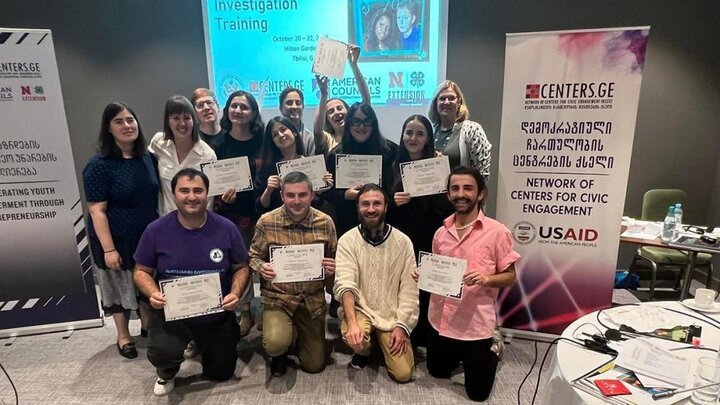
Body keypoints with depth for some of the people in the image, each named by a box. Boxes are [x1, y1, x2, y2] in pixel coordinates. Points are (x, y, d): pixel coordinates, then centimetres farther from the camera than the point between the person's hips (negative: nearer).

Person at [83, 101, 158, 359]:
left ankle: (148, 326, 39)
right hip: (117, 240, -5)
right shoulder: (99, 165, -17)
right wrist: (109, 248, -20)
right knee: (120, 285, 12)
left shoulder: (147, 158, 0)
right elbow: (97, 211, -18)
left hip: (148, 235, 5)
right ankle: (123, 336, 32)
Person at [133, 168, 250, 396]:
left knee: (221, 374, 17)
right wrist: (153, 293, -22)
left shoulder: (226, 229, -13)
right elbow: (141, 271, -2)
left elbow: (241, 268, -4)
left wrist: (235, 293, -22)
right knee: (161, 353, -32)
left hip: (217, 314, 2)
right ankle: (166, 374, 11)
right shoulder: (156, 230, -13)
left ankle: (201, 343, 52)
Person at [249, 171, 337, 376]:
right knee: (276, 343, -28)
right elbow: (254, 256, 3)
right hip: (277, 296, -1)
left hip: (313, 299, 2)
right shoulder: (266, 222, -9)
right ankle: (280, 353, 13)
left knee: (315, 365, 9)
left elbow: (334, 259, 5)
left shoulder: (325, 222, -6)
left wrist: (333, 268, -18)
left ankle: (301, 338, 44)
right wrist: (261, 267, -20)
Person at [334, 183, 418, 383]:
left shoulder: (403, 241, -5)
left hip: (392, 314, 1)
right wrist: (352, 323, -33)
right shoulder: (347, 240, -9)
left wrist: (401, 326, -11)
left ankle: (382, 341, 25)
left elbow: (409, 289, -4)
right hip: (360, 309, -1)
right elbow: (345, 284, -19)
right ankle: (364, 351, 6)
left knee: (403, 373, -8)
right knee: (354, 337, -33)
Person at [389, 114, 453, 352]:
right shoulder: (395, 166, 9)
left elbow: (448, 205, -6)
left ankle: (423, 340, 21)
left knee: (427, 288, 1)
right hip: (400, 238, 2)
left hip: (430, 239, -2)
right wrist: (393, 201, -8)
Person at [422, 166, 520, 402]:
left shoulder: (497, 232, -13)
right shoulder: (441, 233, 2)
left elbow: (510, 276, -6)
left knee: (478, 392, 12)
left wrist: (486, 279, -26)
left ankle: (491, 349, 38)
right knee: (438, 372, 22)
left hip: (476, 323, -4)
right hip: (440, 319, 5)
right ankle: (460, 354, 49)